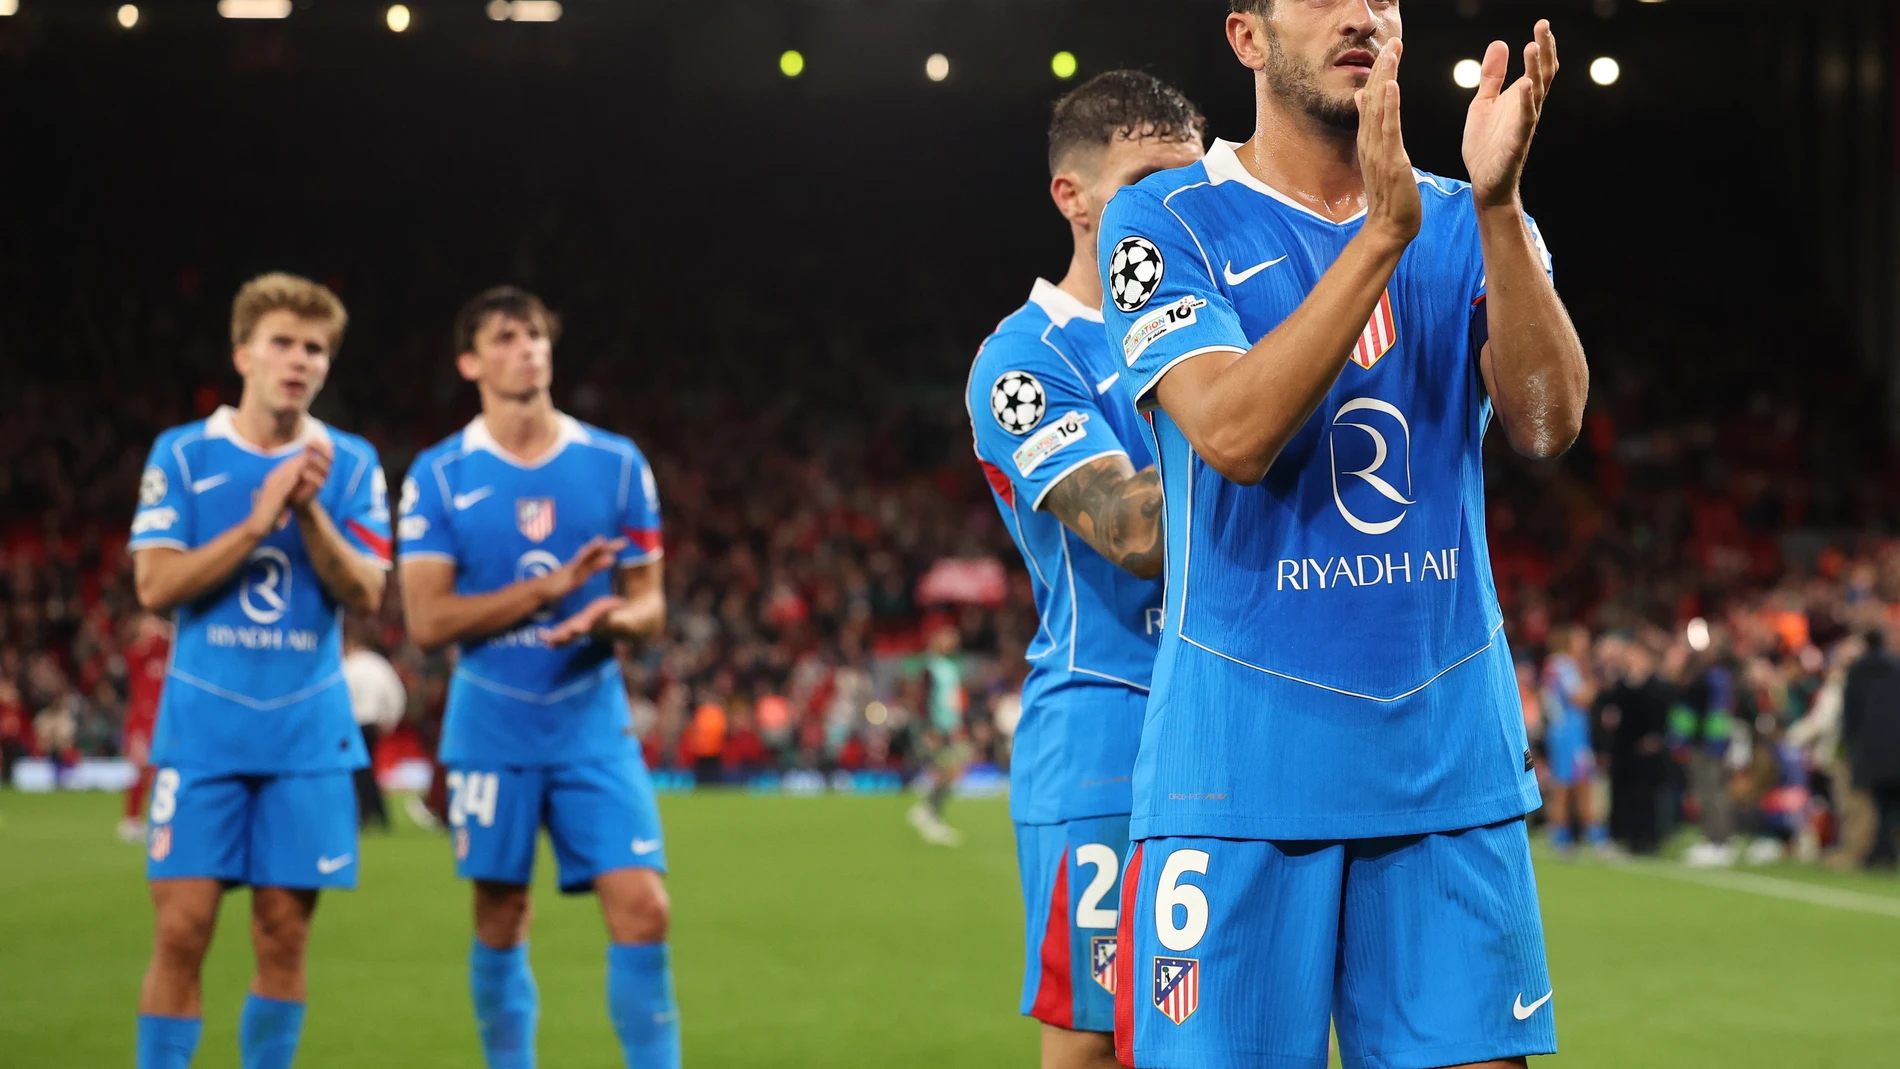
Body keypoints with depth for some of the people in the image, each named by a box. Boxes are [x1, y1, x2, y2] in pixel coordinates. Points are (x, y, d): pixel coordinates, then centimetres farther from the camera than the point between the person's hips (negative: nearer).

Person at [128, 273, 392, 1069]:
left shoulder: (349, 464, 6)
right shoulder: (181, 455, 2)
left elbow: (365, 594, -3)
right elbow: (156, 585, -6)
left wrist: (310, 512, -17)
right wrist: (256, 525, -15)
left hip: (308, 732, 2)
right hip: (203, 726, -1)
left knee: (285, 931, 3)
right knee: (183, 928, -6)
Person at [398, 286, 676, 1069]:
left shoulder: (616, 464, 3)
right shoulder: (439, 476, -2)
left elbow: (649, 603, 7)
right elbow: (428, 619, -9)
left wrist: (614, 617, -18)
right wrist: (551, 588, -17)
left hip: (593, 724, 1)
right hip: (493, 730, -1)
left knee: (641, 911, -10)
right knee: (501, 923, 6)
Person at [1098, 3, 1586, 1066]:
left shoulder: (1464, 227, 11)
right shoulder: (1169, 221, 0)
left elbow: (1547, 421, -7)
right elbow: (1233, 435, -17)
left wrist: (1497, 207, -19)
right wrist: (1384, 234, -21)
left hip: (1453, 762, 3)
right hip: (1243, 754, -3)